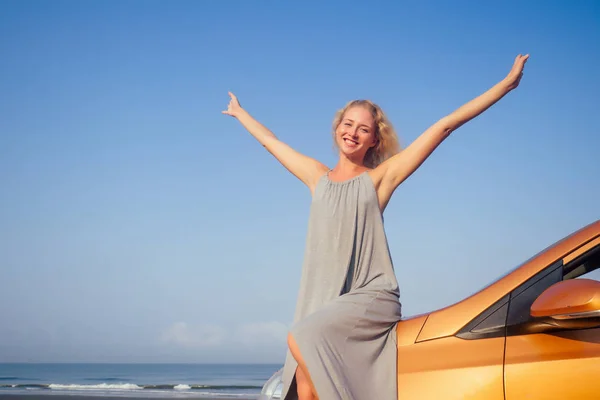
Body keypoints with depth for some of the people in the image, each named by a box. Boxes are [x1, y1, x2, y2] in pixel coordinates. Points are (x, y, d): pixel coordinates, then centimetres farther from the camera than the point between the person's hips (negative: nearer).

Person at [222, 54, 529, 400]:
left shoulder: (379, 178, 6)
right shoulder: (317, 176, 17)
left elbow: (445, 126, 4)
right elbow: (270, 140, 34)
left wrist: (506, 84, 4)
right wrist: (240, 113, 48)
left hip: (371, 298, -4)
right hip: (322, 303, 4)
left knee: (301, 339, -29)